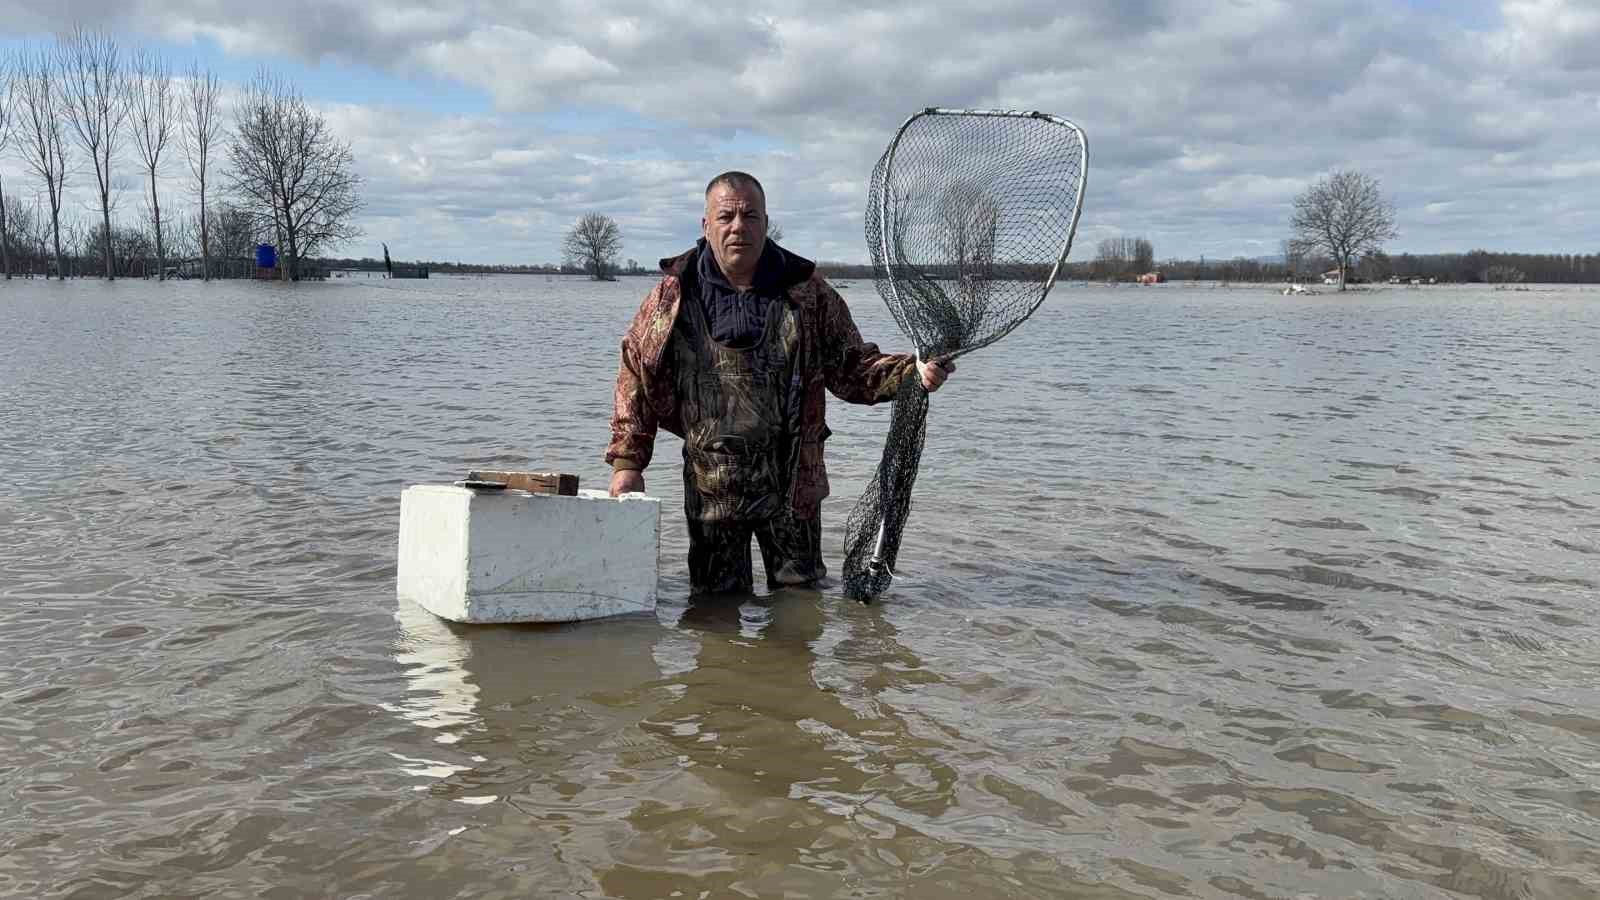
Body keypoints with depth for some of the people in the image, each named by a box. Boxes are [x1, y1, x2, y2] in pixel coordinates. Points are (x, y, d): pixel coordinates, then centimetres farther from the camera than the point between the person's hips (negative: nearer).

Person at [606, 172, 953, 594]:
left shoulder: (807, 292, 0)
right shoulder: (674, 295, -1)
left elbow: (853, 368, 3)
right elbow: (636, 377, 5)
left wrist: (912, 371, -16)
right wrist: (627, 461, 1)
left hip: (792, 482, 1)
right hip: (711, 486, 0)